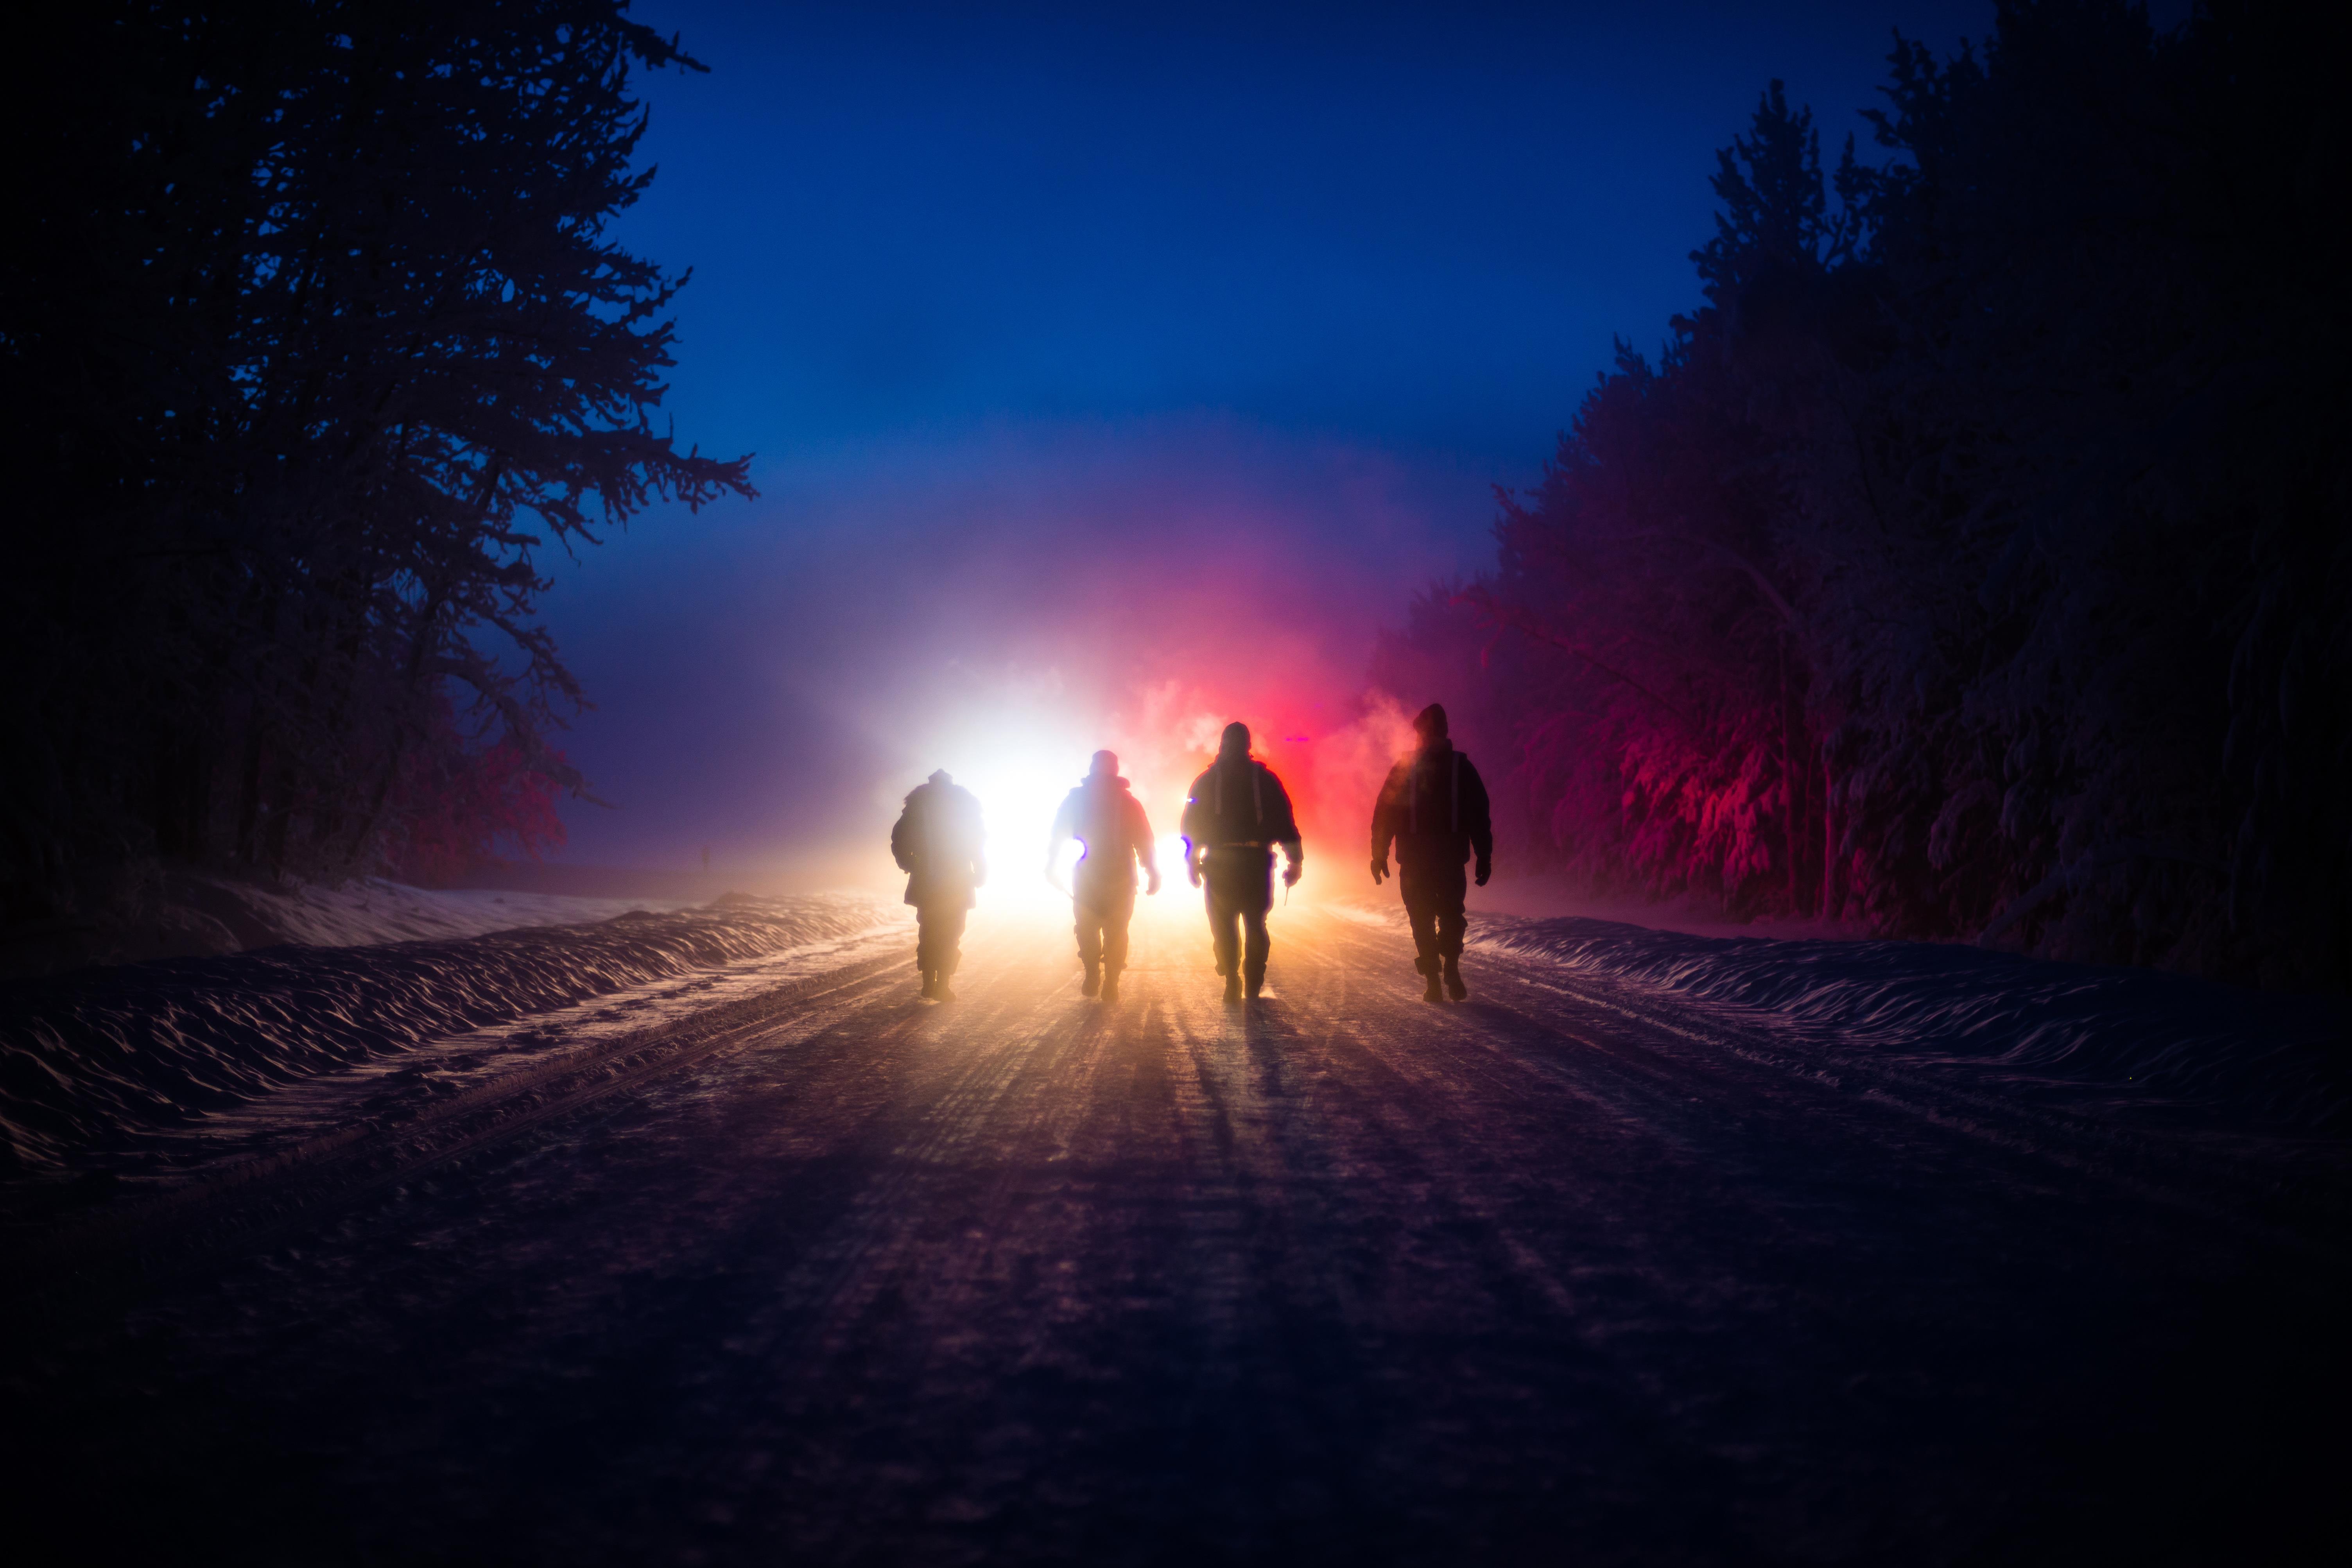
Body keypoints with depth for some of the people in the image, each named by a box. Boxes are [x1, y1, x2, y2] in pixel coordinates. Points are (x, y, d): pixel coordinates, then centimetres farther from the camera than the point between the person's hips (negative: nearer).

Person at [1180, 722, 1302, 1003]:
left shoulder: (1206, 781, 6)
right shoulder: (1264, 778, 4)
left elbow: (1192, 826, 5)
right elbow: (1284, 820, -1)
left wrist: (1192, 862, 11)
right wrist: (1295, 860, 1)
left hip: (1219, 863, 0)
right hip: (1257, 861, 0)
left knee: (1224, 926, 7)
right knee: (1256, 925, 10)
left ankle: (1232, 982, -3)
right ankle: (1254, 986, 4)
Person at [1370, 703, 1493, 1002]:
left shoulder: (1403, 769, 0)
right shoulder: (1462, 768, 1)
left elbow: (1384, 815, 1)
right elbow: (1481, 817, 1)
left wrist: (1379, 856, 7)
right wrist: (1484, 858, 4)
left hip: (1414, 860, 0)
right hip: (1452, 859, 0)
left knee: (1422, 919, 8)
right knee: (1452, 913, 16)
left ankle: (1433, 982, -1)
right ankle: (1451, 967, -6)